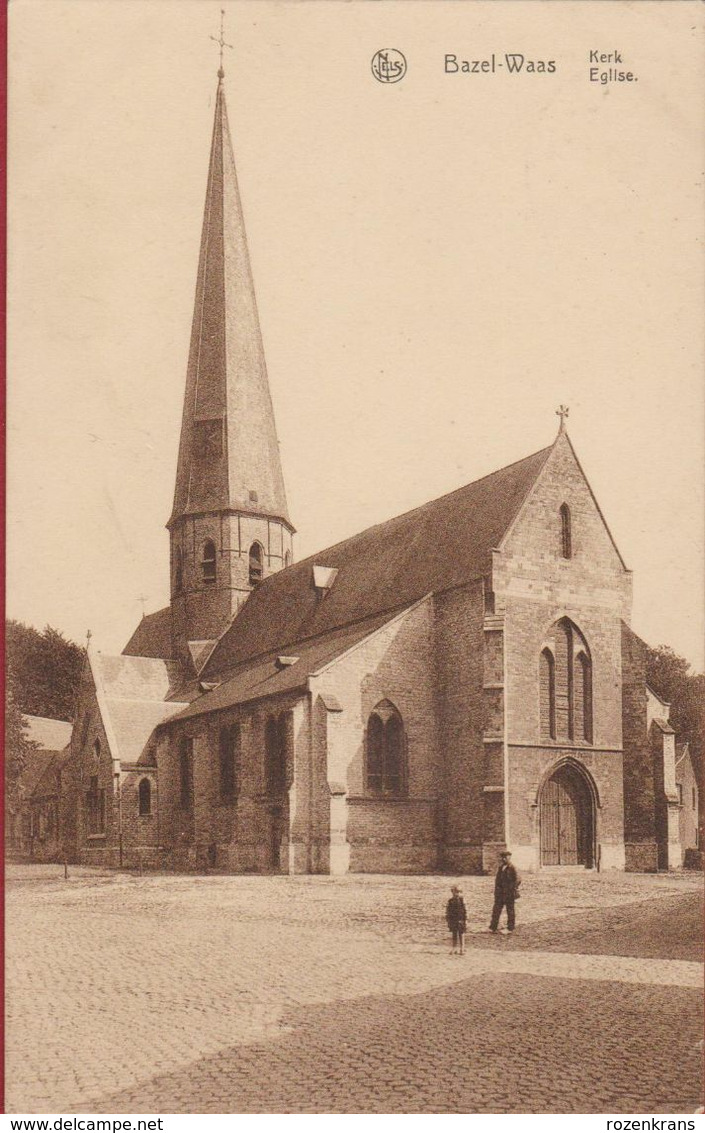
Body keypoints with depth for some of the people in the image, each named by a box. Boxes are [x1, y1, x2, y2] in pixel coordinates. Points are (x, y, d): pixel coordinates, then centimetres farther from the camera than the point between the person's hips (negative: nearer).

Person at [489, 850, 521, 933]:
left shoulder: (511, 868, -13)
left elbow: (518, 879, -18)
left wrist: (512, 889, -16)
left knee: (510, 911, 4)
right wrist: (497, 890, 12)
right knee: (496, 909, 8)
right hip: (500, 894, 8)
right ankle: (493, 927, 14)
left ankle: (510, 928, 13)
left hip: (509, 894, -8)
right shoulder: (501, 867, 10)